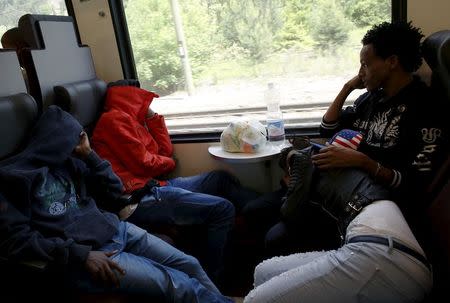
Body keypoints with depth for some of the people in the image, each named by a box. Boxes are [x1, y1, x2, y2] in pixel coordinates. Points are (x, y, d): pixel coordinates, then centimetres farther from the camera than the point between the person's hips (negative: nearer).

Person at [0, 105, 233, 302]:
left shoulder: (67, 161, 15)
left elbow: (114, 190, 15)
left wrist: (89, 155, 6)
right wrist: (80, 254, -19)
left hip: (115, 229, 7)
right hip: (80, 254, -7)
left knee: (190, 265, 1)